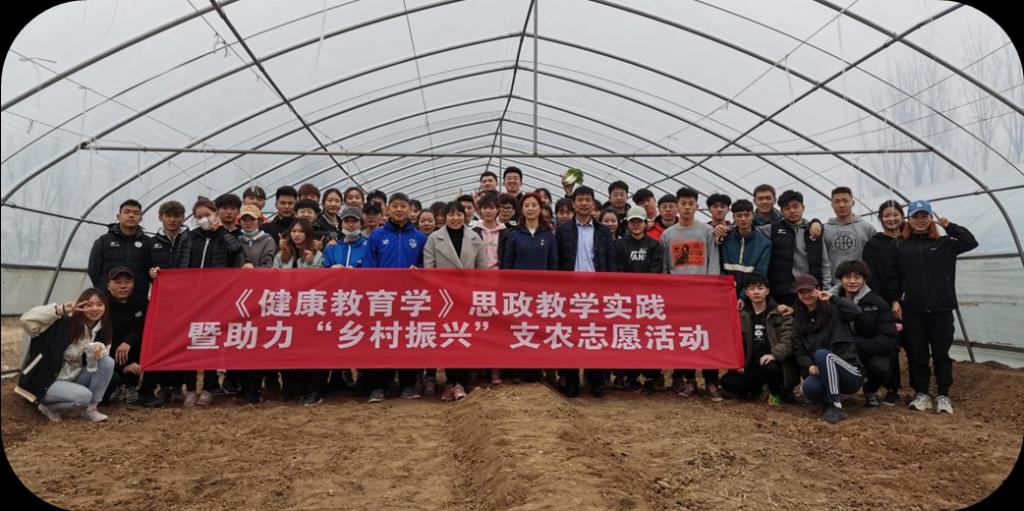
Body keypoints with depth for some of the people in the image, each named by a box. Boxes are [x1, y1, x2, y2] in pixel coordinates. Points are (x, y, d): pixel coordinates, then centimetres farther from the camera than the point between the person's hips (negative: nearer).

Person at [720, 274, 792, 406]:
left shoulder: (780, 313, -1)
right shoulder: (741, 314, 9)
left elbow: (788, 339, -12)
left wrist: (774, 354, -29)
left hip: (772, 362, -3)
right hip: (751, 366, 3)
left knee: (769, 367, -38)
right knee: (727, 382, -20)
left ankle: (775, 394, -2)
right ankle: (758, 389, 11)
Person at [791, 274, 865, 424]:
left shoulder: (833, 310, -1)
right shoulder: (798, 320, 12)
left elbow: (855, 312, -23)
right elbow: (798, 351, 6)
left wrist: (832, 297, -14)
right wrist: (809, 365, -13)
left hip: (850, 374, -2)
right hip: (822, 375, 3)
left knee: (822, 354, -34)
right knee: (809, 388, -33)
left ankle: (836, 407, -27)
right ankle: (830, 400, 0)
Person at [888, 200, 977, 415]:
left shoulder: (944, 243, 7)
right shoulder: (901, 247, 6)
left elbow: (971, 242, -5)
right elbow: (894, 276, 6)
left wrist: (948, 225, -6)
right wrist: (895, 300, -3)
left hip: (941, 309, 0)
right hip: (912, 310, 0)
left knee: (941, 352, 5)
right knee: (916, 353, 6)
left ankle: (943, 395, 14)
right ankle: (921, 394, 17)